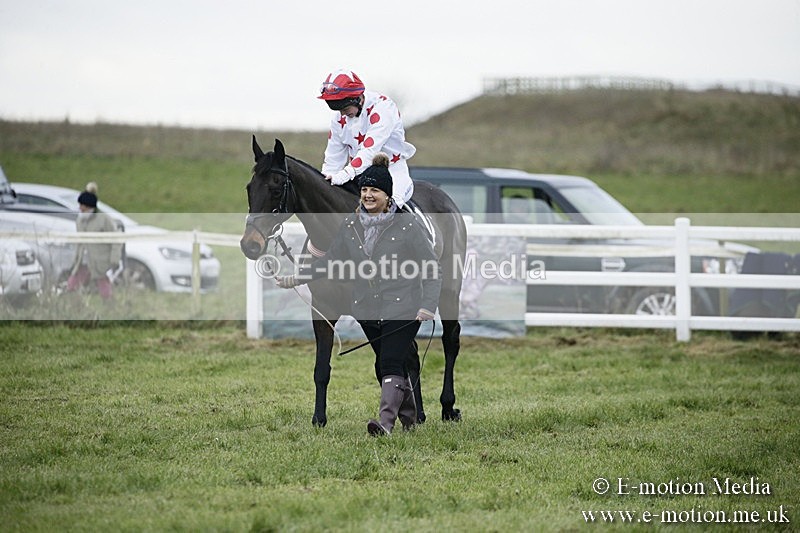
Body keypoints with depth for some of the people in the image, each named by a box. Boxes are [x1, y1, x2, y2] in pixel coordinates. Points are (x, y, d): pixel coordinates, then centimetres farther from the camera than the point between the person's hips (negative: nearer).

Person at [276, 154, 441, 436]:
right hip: (368, 311, 6)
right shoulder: (351, 225, 6)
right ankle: (409, 418, 31)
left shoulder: (406, 225, -9)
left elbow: (431, 267, -7)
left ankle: (386, 421, -25)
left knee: (390, 365, -17)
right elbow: (330, 261, 15)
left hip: (402, 309, -6)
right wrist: (295, 279, 8)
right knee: (387, 367, 15)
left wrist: (428, 305, -18)